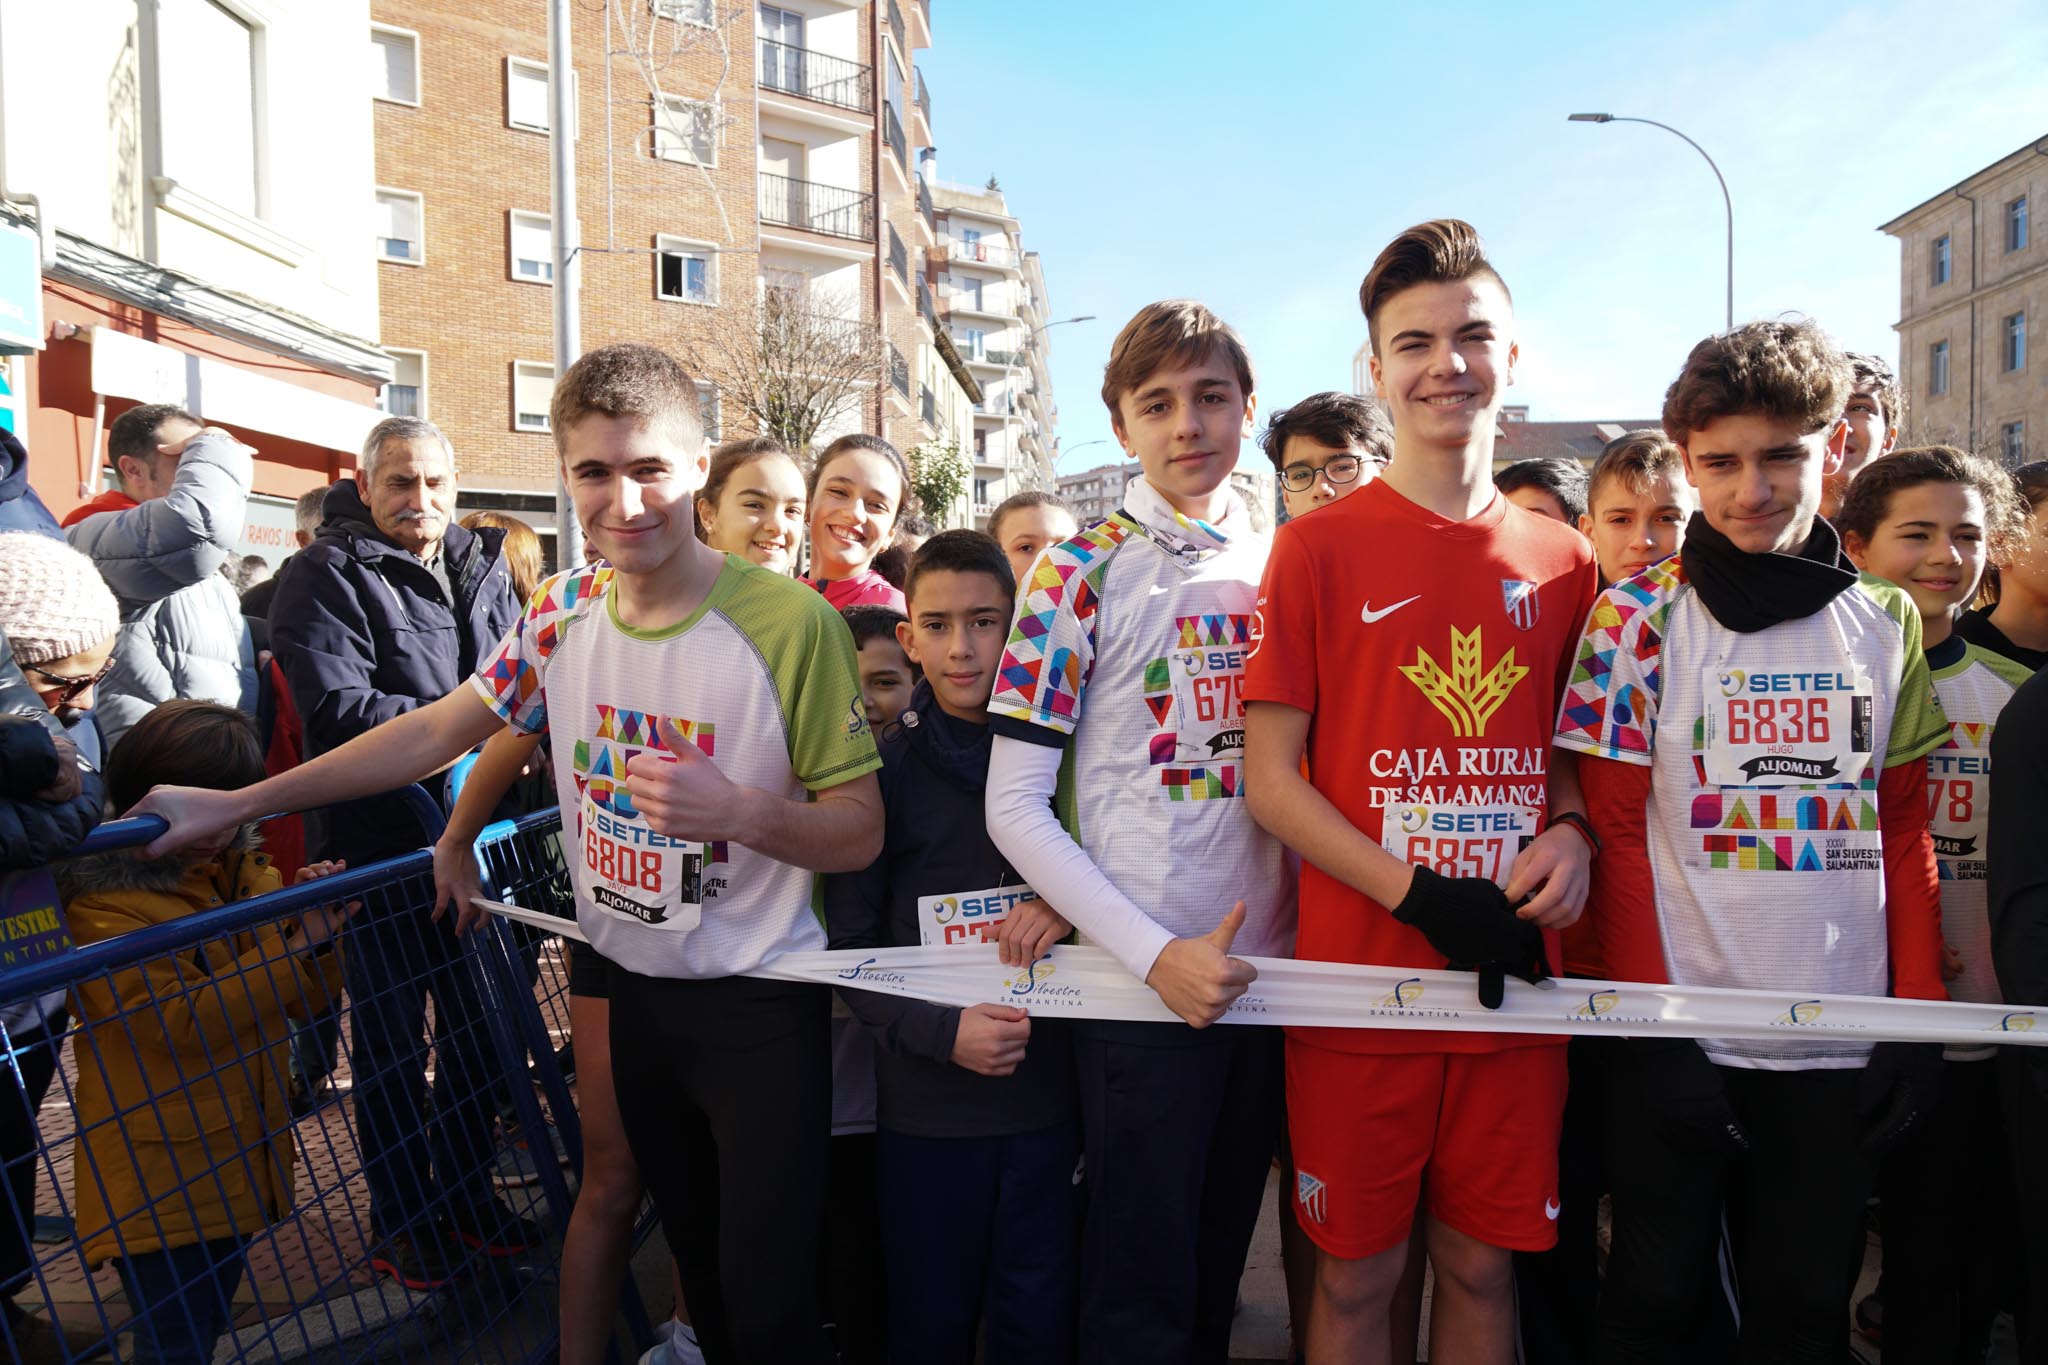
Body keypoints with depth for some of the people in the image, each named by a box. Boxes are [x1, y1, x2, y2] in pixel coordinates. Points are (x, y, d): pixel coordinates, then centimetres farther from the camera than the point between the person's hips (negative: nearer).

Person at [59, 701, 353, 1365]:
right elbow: (180, 1028, -21)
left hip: (239, 1160, 6)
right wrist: (292, 944, -22)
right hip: (160, 1180, -6)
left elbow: (308, 1004, 8)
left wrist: (319, 935, -12)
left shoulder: (247, 874, 6)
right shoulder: (104, 904, -12)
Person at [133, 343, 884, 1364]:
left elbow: (859, 834, -13)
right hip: (633, 992, 5)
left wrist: (735, 809, -32)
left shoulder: (790, 621, -18)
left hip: (757, 1009, -5)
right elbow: (436, 732, 8)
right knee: (697, 1266, 21)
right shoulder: (563, 610, -1)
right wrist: (235, 803, 8)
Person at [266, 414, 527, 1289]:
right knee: (392, 1039, 7)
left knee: (477, 1027, 16)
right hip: (380, 843, -5)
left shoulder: (484, 569, 9)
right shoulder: (328, 576, -9)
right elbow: (338, 710, -20)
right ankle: (401, 1220, 23)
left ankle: (466, 1192, 33)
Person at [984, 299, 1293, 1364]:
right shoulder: (1081, 577, -7)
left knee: (1221, 1259, 20)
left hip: (1267, 972, 4)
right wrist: (1156, 953, -16)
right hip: (1140, 981, -4)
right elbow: (1014, 808, -10)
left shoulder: (1286, 566, 6)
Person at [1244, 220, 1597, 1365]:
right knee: (1359, 1273, 10)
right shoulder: (1319, 550, -4)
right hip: (1360, 981, -3)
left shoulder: (1564, 563, 7)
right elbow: (1270, 777, -7)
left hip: (1516, 983, 3)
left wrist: (1571, 833, -5)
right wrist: (1420, 895, -16)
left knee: (1483, 1264, 16)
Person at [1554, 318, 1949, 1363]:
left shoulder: (1886, 622, 6)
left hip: (1842, 1043, 3)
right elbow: (1617, 833, -6)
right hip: (1683, 1036, -3)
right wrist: (1650, 1019, -11)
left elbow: (1905, 834, 9)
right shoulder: (1640, 617, -5)